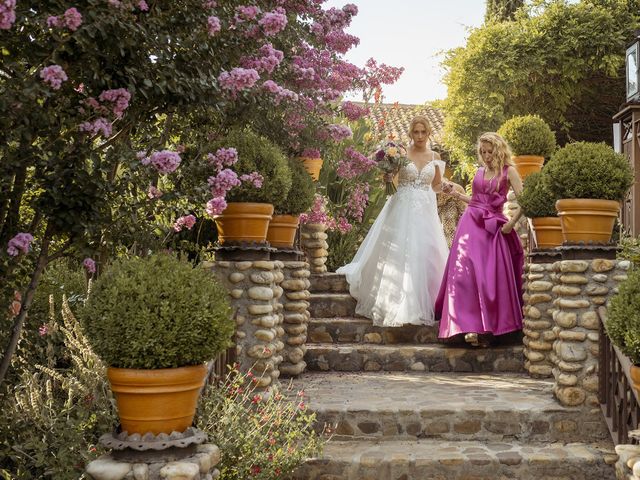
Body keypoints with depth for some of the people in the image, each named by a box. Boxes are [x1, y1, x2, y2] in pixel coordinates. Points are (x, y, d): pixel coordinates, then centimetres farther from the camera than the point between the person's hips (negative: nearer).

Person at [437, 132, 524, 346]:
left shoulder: (508, 171, 1)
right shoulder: (479, 172, 16)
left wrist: (512, 222, -13)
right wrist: (455, 193, 19)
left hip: (492, 228, -4)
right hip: (471, 224, 4)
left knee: (491, 277, -7)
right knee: (467, 273, -8)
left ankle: (487, 327, -2)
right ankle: (471, 326, -9)